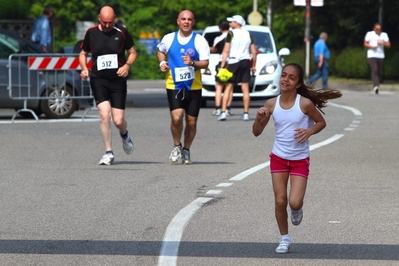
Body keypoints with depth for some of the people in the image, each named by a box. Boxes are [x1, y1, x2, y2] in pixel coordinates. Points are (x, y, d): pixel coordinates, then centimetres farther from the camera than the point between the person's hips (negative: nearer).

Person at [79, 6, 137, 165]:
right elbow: (83, 53, 14)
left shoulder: (121, 32, -2)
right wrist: (84, 68, -5)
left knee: (118, 121, -3)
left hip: (118, 80, 0)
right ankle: (108, 153, -5)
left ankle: (124, 135, 35)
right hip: (98, 80, 0)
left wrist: (127, 65, -12)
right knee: (104, 115, -16)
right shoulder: (91, 33, 2)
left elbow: (133, 52, 8)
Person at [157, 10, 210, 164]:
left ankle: (186, 151, 26)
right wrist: (162, 62, 4)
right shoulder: (169, 39, 3)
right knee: (176, 117, -18)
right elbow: (160, 51, 24)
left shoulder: (199, 41, -3)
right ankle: (177, 146, 7)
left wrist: (192, 63, -27)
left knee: (191, 122, 5)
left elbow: (205, 63, -8)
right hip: (174, 86, 0)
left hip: (194, 87, 0)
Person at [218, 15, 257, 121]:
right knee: (245, 89, 4)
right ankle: (246, 114, 3)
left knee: (228, 88, 0)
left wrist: (222, 65, -9)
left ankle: (223, 112, -7)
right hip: (245, 62, 4)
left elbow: (226, 51, -10)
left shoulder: (231, 34, -5)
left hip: (233, 62, -4)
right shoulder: (248, 34, 10)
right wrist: (254, 65, 15)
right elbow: (254, 52, 8)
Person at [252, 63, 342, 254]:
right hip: (278, 158, 2)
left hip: (300, 160, -2)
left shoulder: (305, 104, -14)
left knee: (294, 202, -12)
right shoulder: (271, 104, -6)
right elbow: (257, 132, 2)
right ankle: (284, 238, 20)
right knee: (280, 201, 2)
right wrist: (259, 119, -19)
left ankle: (297, 210, 26)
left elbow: (321, 122, 1)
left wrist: (310, 131, -19)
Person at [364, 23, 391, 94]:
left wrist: (382, 43, -13)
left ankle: (376, 86, 18)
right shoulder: (369, 34, 6)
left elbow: (388, 45, 7)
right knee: (374, 70, -19)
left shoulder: (384, 35, 10)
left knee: (380, 72, 3)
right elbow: (365, 44, 8)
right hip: (372, 55, -3)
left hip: (381, 56, 3)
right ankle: (376, 86, -31)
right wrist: (371, 46, -11)